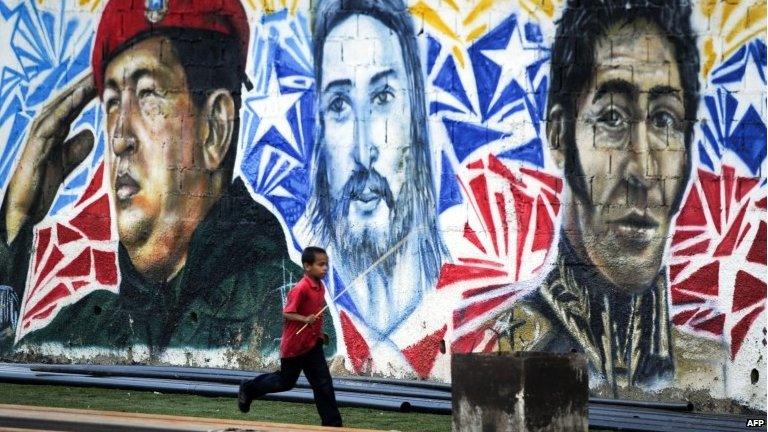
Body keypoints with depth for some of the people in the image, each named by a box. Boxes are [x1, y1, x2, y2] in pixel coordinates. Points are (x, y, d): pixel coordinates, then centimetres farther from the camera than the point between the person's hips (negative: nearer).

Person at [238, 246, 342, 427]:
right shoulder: (300, 289, -22)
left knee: (323, 383, 0)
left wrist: (319, 333, 12)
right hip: (294, 344, -7)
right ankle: (248, 389, 31)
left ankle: (332, 423, 2)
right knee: (285, 381, 10)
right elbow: (287, 313, -21)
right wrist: (305, 319, -34)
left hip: (313, 343, 7)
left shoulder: (320, 287, 4)